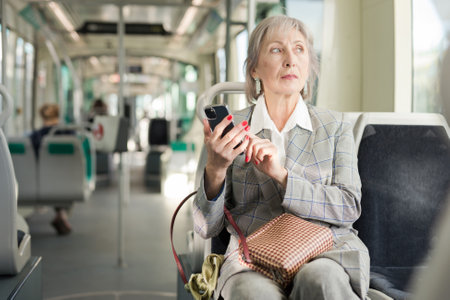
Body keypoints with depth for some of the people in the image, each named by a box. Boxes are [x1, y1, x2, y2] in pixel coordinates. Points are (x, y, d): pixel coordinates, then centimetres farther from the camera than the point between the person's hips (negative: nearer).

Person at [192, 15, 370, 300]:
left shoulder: (335, 127, 10)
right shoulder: (231, 131, 7)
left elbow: (349, 207, -1)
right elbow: (207, 227, 4)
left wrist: (281, 174, -14)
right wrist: (215, 170, -16)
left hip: (326, 248, 1)